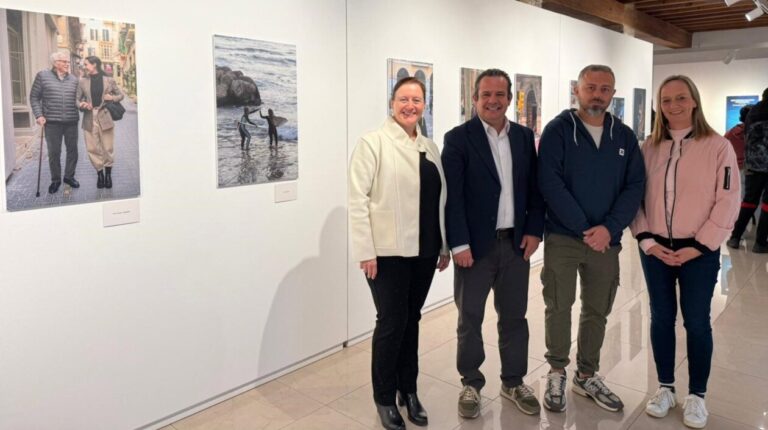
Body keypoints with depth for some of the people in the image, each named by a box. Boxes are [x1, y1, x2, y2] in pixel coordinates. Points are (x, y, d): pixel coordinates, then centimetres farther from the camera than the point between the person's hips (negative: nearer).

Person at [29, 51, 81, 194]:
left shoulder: (73, 79, 10)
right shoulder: (42, 76, 1)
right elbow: (34, 97, 2)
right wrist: (38, 115, -8)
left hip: (71, 121, 3)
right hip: (52, 122, -3)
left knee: (72, 150, 8)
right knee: (54, 152, 3)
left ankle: (69, 176, 25)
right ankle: (55, 180, 17)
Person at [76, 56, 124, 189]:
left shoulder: (108, 80, 3)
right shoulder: (83, 81, 7)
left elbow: (120, 95, 12)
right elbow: (77, 99, 10)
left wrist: (112, 98, -8)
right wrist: (81, 104, -12)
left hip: (105, 117, -1)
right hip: (89, 118, 2)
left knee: (108, 148, 4)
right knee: (92, 149, 3)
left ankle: (108, 174, 20)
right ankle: (99, 173, 18)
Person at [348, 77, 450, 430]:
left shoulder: (430, 147, 11)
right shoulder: (372, 142, -7)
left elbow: (440, 199, 14)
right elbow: (357, 199, -11)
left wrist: (445, 245, 13)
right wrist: (365, 251, -15)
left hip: (423, 251, 6)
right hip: (388, 251, -5)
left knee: (412, 320, 14)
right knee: (391, 323, 2)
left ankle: (408, 390, 30)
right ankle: (384, 398, 20)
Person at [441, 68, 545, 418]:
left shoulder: (524, 137, 8)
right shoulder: (458, 139, -6)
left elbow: (534, 187, 9)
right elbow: (452, 196, -11)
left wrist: (534, 229, -1)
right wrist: (459, 243, -16)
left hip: (516, 242, 4)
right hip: (475, 244, -3)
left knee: (514, 316, 14)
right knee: (470, 318, 9)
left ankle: (513, 382, 30)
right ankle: (471, 384, 25)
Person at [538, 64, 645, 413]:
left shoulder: (624, 136, 7)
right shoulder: (558, 130, -5)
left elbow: (634, 186, 1)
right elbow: (550, 183, -13)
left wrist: (609, 228, -14)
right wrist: (584, 229, -16)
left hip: (606, 239, 4)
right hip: (562, 237, -3)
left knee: (597, 310, 13)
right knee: (559, 307, 4)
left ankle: (587, 376, 29)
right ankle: (557, 372, 24)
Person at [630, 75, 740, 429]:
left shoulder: (718, 146, -5)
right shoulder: (649, 147, 3)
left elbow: (727, 202, -7)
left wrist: (698, 246, -11)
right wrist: (647, 240, -7)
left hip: (699, 252, -2)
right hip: (655, 250, 3)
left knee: (696, 322, 5)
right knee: (661, 318, 11)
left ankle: (696, 395, 22)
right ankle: (665, 387, 27)